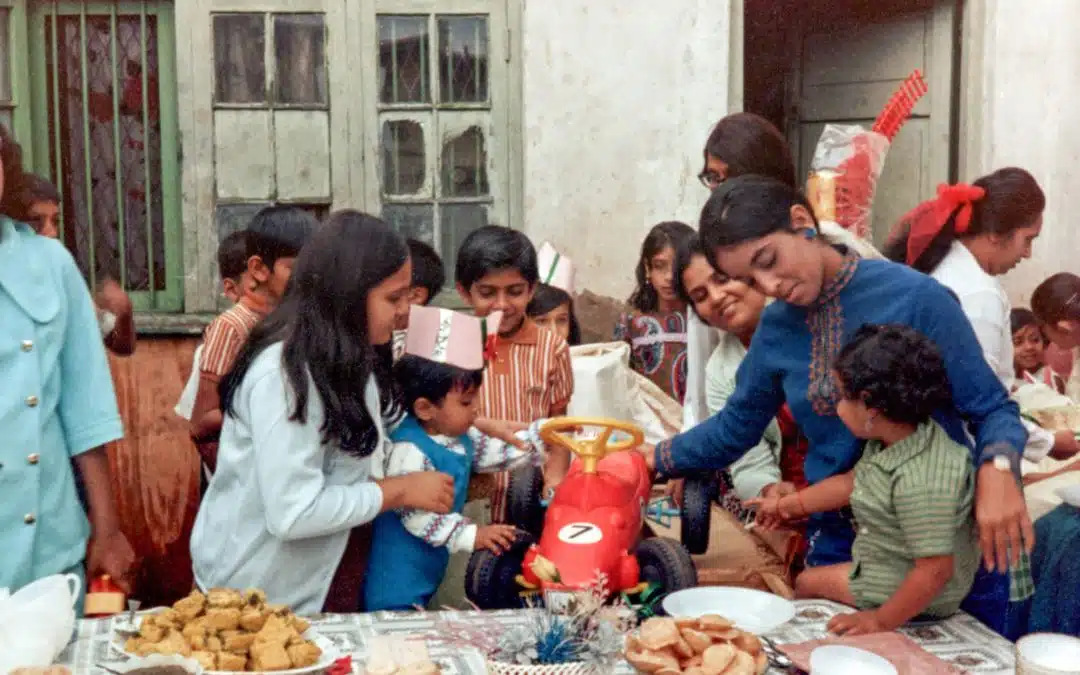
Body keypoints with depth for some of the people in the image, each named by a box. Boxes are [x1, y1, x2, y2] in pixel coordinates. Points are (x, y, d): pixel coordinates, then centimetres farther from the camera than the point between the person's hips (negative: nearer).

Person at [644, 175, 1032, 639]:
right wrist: (652, 458, 16)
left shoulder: (914, 296, -15)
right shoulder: (776, 328, 2)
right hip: (839, 548, 4)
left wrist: (997, 472, -28)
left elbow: (991, 407, -9)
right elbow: (735, 427, 16)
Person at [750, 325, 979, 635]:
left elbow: (934, 572, -36)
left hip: (916, 596, -9)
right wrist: (785, 505, 22)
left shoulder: (919, 482, -38)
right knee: (805, 582, 22)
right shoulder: (888, 441, -8)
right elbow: (850, 482, 11)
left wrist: (882, 622, -26)